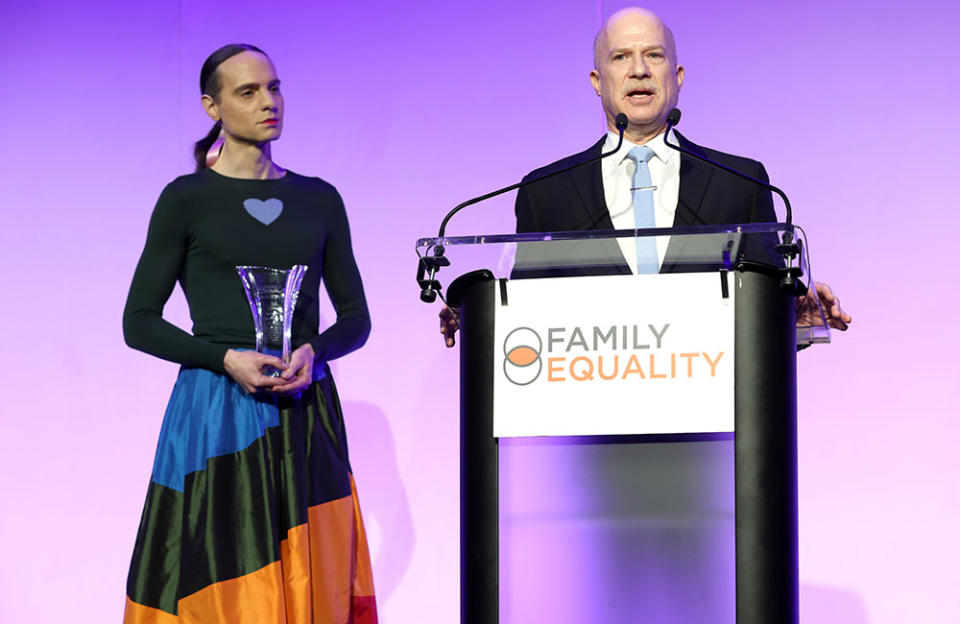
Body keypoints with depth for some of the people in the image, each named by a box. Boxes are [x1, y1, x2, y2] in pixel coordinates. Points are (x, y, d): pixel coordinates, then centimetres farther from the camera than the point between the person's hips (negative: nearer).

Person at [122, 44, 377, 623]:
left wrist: (313, 351, -7)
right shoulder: (187, 199, 2)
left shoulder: (319, 200, 11)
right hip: (217, 414, -3)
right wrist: (227, 358, -13)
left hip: (304, 415, 3)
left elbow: (356, 317, 14)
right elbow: (139, 322, 1)